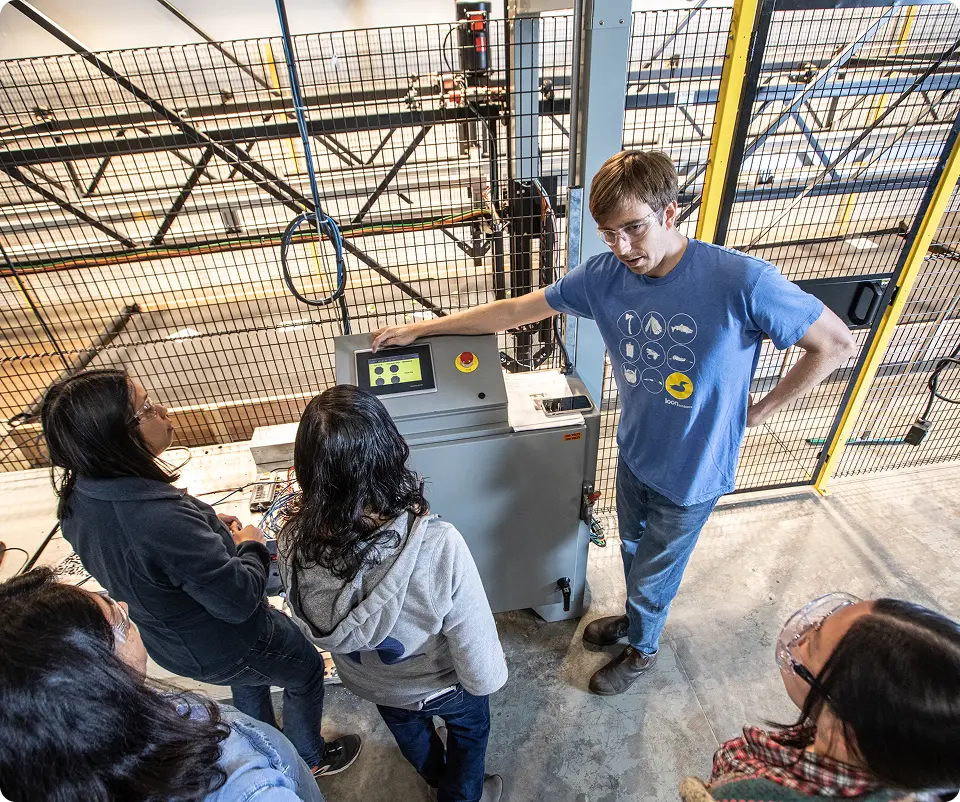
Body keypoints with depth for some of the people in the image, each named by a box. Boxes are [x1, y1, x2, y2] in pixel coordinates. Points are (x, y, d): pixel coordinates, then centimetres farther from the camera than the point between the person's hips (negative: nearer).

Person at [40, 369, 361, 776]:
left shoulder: (78, 499, -15)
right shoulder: (161, 519, -44)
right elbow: (239, 599, -32)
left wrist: (208, 525, -4)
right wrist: (252, 547, -14)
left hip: (169, 641, 8)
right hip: (228, 646, -7)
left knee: (247, 681, 36)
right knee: (307, 673, 23)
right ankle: (310, 758, 48)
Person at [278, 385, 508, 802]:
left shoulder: (294, 544, -32)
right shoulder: (437, 547, -44)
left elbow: (309, 619, -8)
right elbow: (480, 668, -29)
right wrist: (486, 678, -7)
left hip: (368, 683, 4)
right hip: (440, 685, -4)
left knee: (407, 729, 38)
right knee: (469, 727, 33)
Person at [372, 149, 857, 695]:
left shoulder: (744, 282, -29)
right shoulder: (605, 275, -15)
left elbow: (835, 344, -16)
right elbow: (517, 310, -8)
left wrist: (760, 411, -12)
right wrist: (420, 329, -6)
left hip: (693, 471, -4)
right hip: (635, 451, 5)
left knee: (652, 574, 18)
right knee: (634, 550, 28)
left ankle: (642, 649, 51)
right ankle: (636, 619, 60)